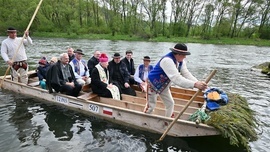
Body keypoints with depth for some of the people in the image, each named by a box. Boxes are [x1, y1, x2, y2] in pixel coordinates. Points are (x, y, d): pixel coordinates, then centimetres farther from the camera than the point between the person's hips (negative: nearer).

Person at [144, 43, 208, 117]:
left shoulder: (181, 61, -7)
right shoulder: (167, 60, -36)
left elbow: (187, 74, -15)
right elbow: (176, 79, -45)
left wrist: (198, 83, -32)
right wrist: (195, 84, -50)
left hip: (163, 86, 8)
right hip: (153, 84, -8)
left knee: (170, 103, 12)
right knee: (151, 106, 1)